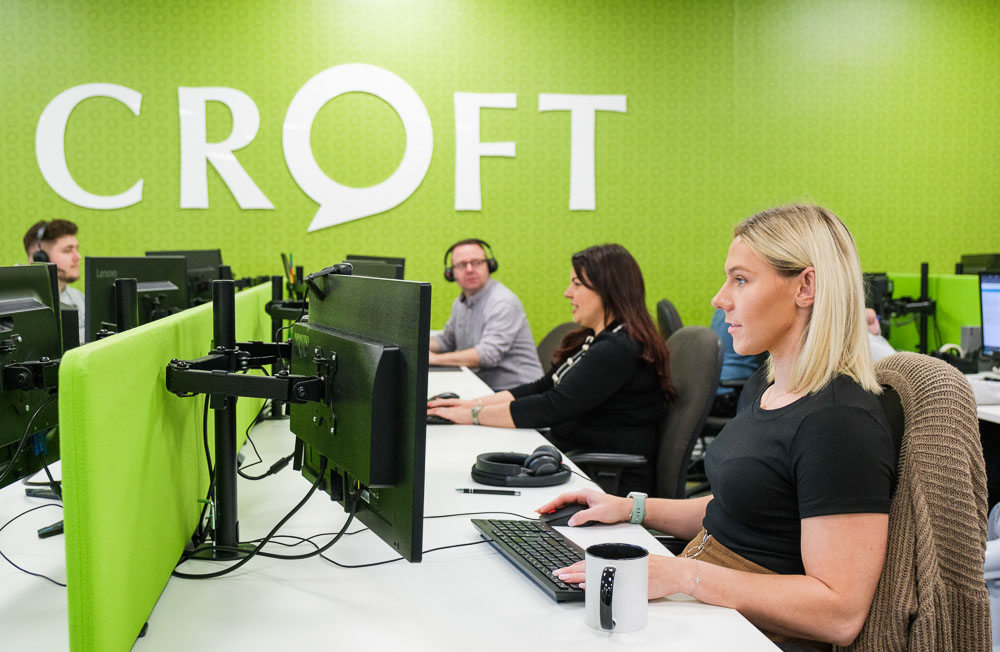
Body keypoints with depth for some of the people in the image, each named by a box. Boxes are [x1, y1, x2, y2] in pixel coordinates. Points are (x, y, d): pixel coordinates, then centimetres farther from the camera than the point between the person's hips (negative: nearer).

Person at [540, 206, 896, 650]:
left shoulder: (839, 421, -21)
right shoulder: (764, 386, 10)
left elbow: (840, 613, -24)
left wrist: (682, 573, -27)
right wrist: (633, 508, 11)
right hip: (697, 603, 9)